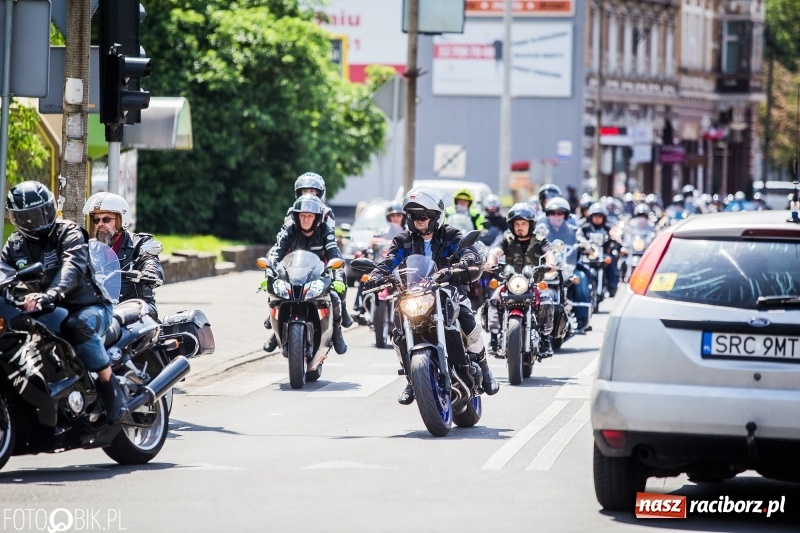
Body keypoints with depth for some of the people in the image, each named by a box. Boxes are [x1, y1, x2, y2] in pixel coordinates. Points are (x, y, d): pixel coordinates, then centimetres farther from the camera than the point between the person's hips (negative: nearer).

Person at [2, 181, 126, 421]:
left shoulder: (68, 233, -9)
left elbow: (73, 267, -28)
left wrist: (50, 294, -48)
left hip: (88, 306, -6)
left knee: (78, 326, -39)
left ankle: (110, 387, -26)